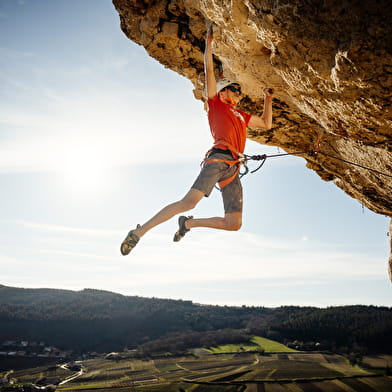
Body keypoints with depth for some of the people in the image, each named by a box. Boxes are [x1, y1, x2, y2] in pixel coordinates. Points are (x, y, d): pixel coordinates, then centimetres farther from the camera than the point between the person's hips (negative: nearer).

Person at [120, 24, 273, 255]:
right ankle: (139, 232, -20)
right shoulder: (216, 103, 18)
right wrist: (209, 42, 13)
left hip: (233, 168, 7)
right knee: (190, 201, -26)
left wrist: (268, 99, 41)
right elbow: (209, 70, 12)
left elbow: (266, 124, 43)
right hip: (219, 157, -6)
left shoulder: (241, 116, 34)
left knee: (234, 223, -6)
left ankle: (188, 223, 12)